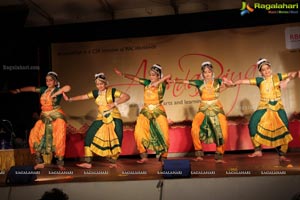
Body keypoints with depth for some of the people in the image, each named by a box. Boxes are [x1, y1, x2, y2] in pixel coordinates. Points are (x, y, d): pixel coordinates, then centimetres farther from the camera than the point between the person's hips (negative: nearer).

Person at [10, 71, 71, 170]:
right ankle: (40, 162, 4)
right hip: (44, 118, 6)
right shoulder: (44, 89, 11)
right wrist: (18, 90, 23)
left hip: (56, 117, -6)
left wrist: (55, 93, -20)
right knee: (35, 136, -3)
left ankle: (60, 163, -7)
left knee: (58, 139, -14)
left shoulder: (58, 90, -5)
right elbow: (32, 88, 20)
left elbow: (68, 88, -25)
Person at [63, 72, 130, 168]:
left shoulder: (112, 91, -5)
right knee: (89, 134, -6)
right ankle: (88, 162, -3)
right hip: (101, 118, 4)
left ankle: (113, 161, 7)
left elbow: (126, 96, -10)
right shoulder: (95, 93, 8)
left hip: (114, 117, -4)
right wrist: (69, 99, -3)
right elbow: (83, 97, 5)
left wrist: (115, 103, -19)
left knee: (117, 137, -10)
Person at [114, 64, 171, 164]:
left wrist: (157, 82, -24)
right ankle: (144, 156, -3)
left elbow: (169, 76, -21)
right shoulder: (147, 82, 8)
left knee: (163, 134, -5)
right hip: (146, 111, 3)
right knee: (139, 132, -10)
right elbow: (134, 78, 7)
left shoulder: (162, 84, -2)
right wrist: (122, 74, 0)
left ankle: (163, 156, 12)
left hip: (158, 111, -3)